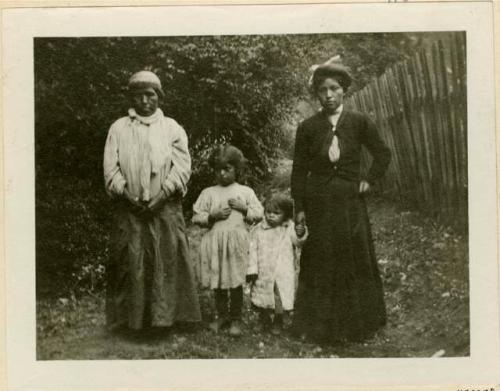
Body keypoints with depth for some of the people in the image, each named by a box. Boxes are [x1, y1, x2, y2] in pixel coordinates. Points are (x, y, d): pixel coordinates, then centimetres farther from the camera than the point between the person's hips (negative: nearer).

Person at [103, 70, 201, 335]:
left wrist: (162, 195, -12)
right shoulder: (118, 128, 10)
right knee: (130, 263, 0)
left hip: (165, 208, 0)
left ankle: (165, 316, 5)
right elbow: (111, 167, 3)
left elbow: (182, 166, 0)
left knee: (167, 261, -2)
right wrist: (127, 195, -11)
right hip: (130, 210, 0)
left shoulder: (172, 128, 9)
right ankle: (132, 319, 8)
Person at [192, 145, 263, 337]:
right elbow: (197, 217, 5)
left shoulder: (246, 192, 8)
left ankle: (236, 319, 11)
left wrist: (243, 208, -8)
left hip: (237, 243, -1)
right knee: (218, 282, 9)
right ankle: (222, 315, 23)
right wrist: (213, 216, -10)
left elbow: (259, 214, 7)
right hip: (214, 242, 2)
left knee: (236, 282, 0)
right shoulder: (208, 193, 8)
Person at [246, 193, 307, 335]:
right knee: (261, 298, 9)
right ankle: (264, 321, 32)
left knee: (282, 301, 2)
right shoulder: (258, 230, 1)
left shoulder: (290, 228, 0)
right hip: (263, 274, 1)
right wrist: (252, 269, -4)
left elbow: (297, 242, -10)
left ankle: (278, 323, 24)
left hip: (284, 274, -1)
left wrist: (300, 235, -33)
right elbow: (252, 249, 1)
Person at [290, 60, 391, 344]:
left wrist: (368, 181, -1)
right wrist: (299, 208, -1)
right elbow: (299, 170, 3)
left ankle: (357, 326, 17)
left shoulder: (360, 122, 1)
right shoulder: (308, 128, 1)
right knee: (321, 265, 4)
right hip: (319, 205, 0)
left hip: (350, 202, 0)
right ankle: (323, 328, 14)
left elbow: (383, 155, 10)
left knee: (355, 262, 4)